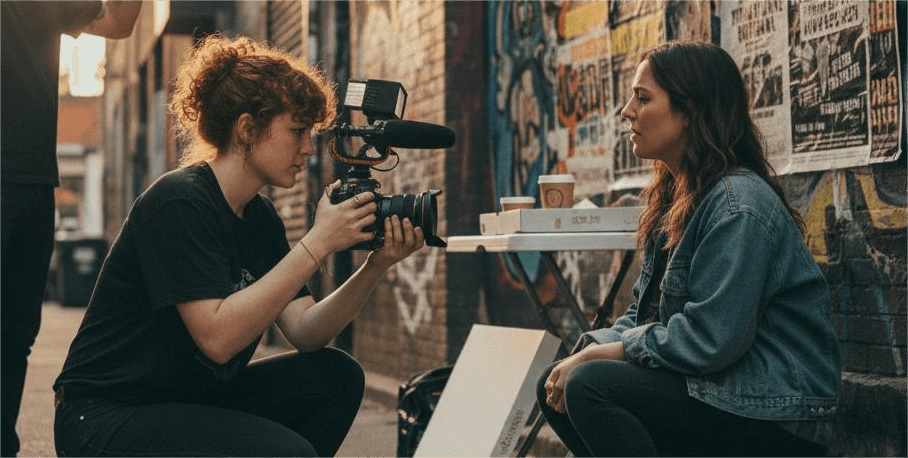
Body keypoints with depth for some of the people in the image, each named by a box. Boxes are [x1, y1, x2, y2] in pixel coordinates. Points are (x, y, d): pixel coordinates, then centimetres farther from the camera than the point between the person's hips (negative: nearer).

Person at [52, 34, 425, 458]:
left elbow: (304, 332, -1)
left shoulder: (260, 218, 7)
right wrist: (317, 244, -27)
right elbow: (217, 337, -29)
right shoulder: (178, 203, -19)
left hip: (192, 401, 9)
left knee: (336, 377, -3)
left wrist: (375, 266, -16)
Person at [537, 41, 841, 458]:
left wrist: (596, 355, -15)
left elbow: (709, 340, -25)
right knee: (555, 386, 5)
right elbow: (645, 312, 14)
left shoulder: (739, 205, -19)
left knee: (591, 385, -24)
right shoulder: (675, 198, 12)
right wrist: (587, 351, -5)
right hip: (716, 391, 10)